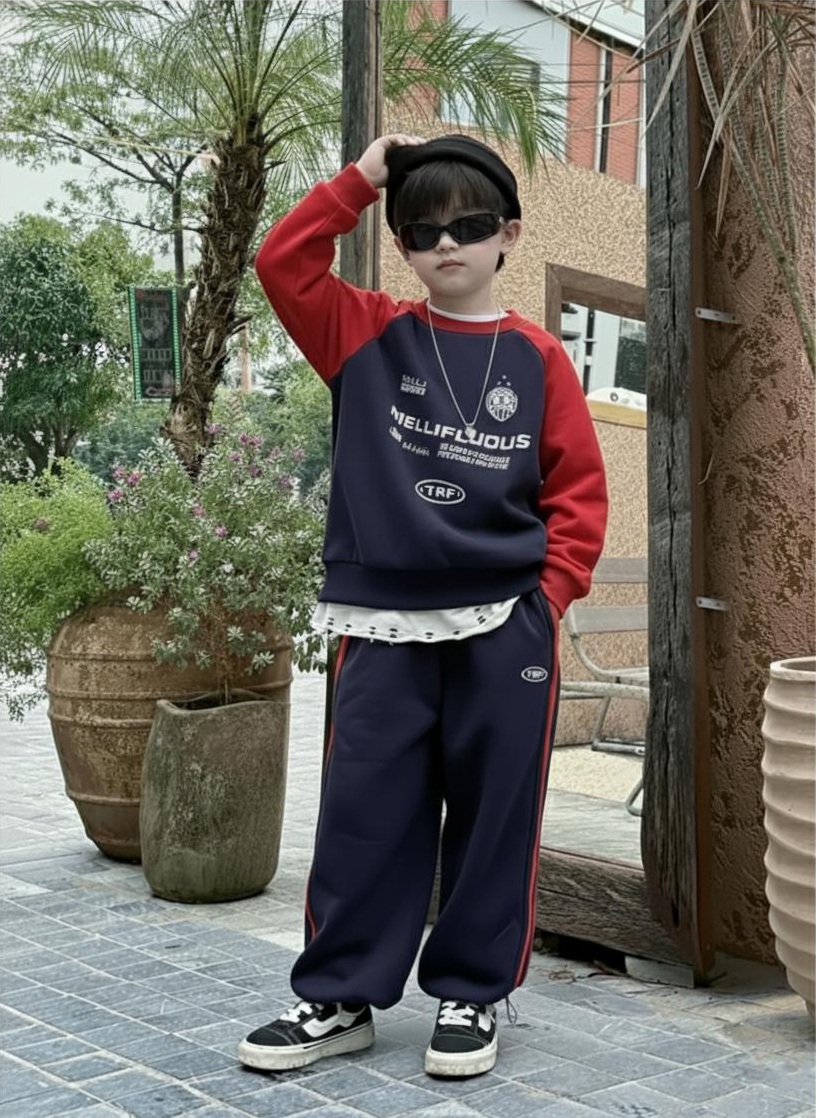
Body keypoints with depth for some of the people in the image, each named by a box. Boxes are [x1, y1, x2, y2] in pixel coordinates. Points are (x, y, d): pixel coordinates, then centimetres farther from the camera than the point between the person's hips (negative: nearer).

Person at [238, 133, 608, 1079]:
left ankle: (471, 994, 24)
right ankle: (339, 998, 19)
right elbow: (283, 264, -2)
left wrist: (550, 590, -6)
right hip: (384, 624, 1)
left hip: (505, 627, 0)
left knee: (493, 814, 8)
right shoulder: (367, 335, 7)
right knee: (364, 814, 6)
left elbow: (579, 487, 3)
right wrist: (357, 182, -2)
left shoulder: (537, 357, 4)